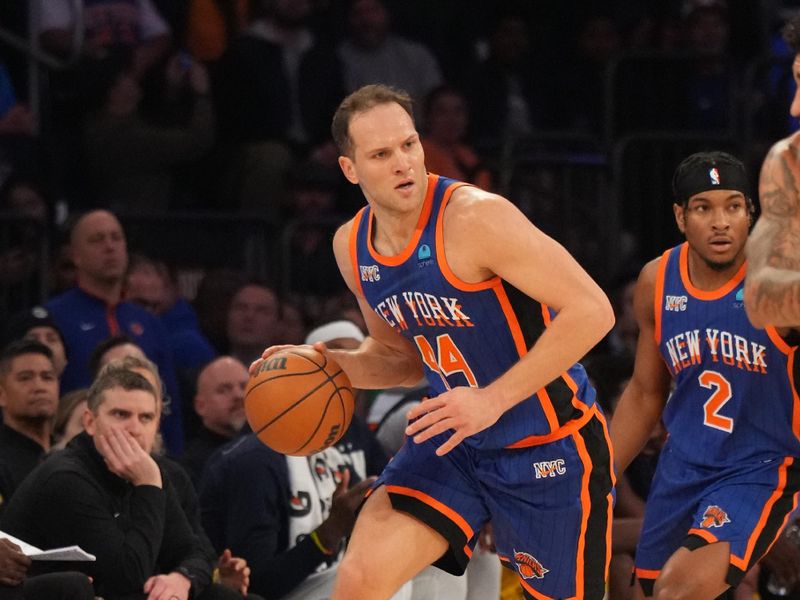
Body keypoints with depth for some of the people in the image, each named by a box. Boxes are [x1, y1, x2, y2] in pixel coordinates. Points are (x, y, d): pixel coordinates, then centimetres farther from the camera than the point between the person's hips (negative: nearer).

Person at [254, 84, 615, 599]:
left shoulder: (475, 217, -23)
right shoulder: (352, 247, 0)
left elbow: (591, 311, -26)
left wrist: (493, 401, -29)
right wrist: (327, 364, -4)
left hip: (549, 445, -6)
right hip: (456, 443, 6)